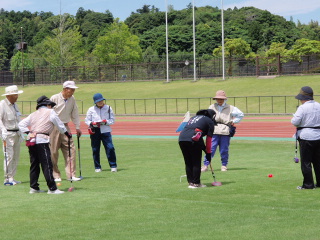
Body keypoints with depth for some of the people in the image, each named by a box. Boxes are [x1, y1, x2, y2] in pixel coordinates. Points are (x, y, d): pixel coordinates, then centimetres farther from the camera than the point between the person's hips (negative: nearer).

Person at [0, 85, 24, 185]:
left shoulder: (15, 105, 16)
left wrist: (21, 133, 20)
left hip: (17, 134, 8)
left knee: (16, 156, 7)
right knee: (9, 155, -11)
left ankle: (12, 178, 13)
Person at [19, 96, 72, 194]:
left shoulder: (33, 114, 19)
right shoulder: (50, 112, 5)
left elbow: (21, 124, 13)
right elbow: (59, 124, 9)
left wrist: (28, 132, 9)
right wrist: (67, 133, 21)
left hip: (31, 140, 7)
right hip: (41, 141, -7)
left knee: (34, 164, 13)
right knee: (47, 165, -8)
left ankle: (33, 187, 15)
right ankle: (52, 188, -10)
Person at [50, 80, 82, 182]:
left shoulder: (72, 99, 6)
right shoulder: (54, 98, -10)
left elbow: (74, 114, 15)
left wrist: (77, 127, 13)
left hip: (65, 127, 5)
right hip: (54, 127, -5)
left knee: (71, 149, -4)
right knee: (53, 152, -1)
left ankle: (71, 174, -1)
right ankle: (55, 175, 8)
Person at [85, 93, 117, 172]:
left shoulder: (108, 108, 7)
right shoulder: (91, 109, 7)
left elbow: (112, 120, 7)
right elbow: (87, 120, 8)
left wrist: (105, 122, -12)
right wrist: (92, 123, -13)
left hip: (105, 131, -1)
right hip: (95, 131, 1)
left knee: (110, 148, -10)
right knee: (95, 149, 3)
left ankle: (113, 166, -3)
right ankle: (97, 167, 12)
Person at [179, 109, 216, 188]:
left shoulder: (194, 117, 32)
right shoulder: (210, 121, 14)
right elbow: (208, 139, 10)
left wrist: (203, 146, 27)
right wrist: (208, 153, 17)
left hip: (181, 138, 6)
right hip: (193, 140, -6)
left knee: (188, 163, 15)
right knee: (196, 163, 5)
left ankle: (191, 182, 19)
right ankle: (196, 183, 8)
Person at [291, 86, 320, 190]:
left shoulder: (303, 108, -14)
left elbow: (295, 121, -19)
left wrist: (293, 118, 1)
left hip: (305, 137, -6)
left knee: (306, 162, 0)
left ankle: (308, 184, 0)